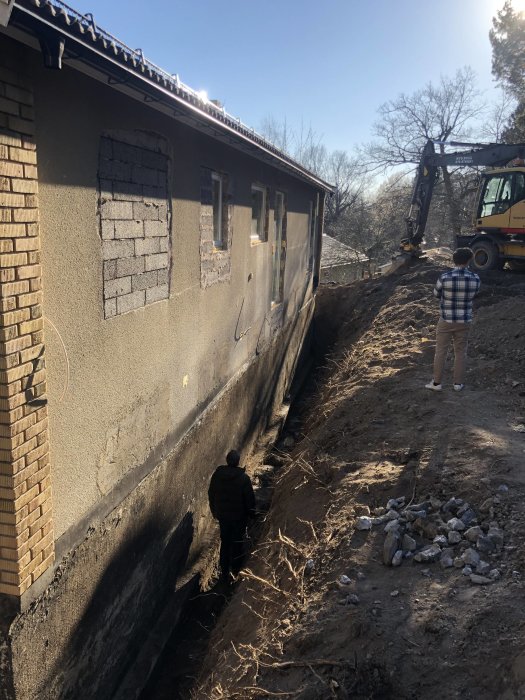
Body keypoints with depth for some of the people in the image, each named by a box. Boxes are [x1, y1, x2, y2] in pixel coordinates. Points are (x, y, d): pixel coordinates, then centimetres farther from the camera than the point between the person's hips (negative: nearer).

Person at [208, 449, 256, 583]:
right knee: (237, 542, 18)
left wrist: (214, 511, 16)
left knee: (225, 542, 18)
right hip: (239, 516, -3)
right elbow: (250, 498, -15)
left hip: (222, 515, 3)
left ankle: (225, 572, 26)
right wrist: (251, 513, 3)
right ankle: (236, 568, 34)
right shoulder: (243, 478, -24)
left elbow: (211, 494, 1)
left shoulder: (217, 474, -12)